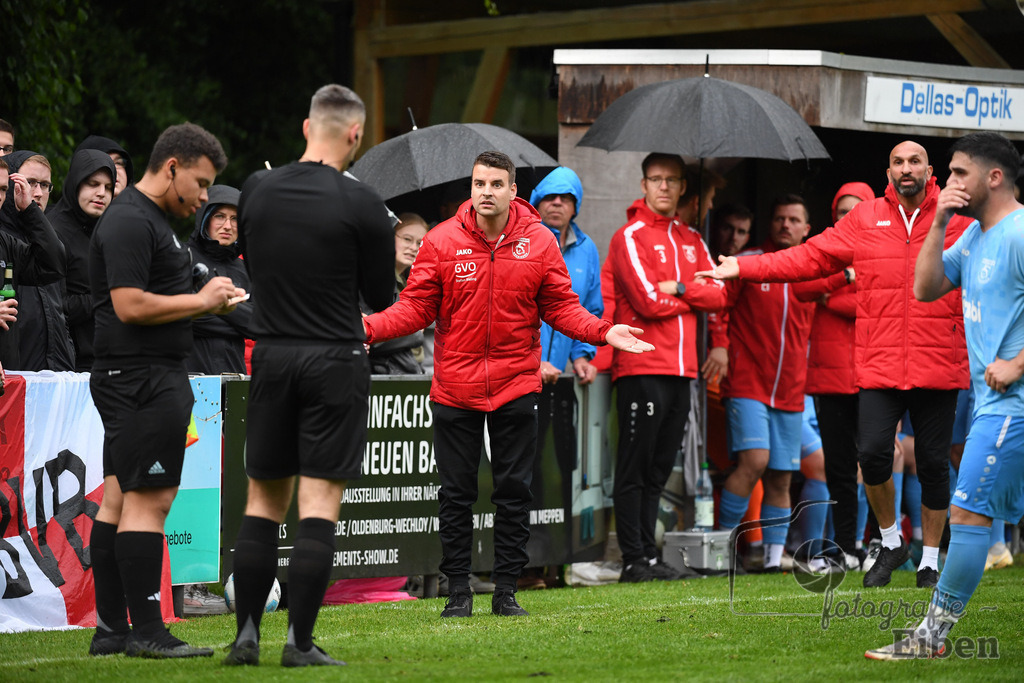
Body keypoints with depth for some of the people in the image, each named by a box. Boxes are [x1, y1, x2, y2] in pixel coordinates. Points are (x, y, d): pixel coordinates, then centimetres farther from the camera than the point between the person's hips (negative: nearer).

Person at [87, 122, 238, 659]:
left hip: (135, 379, 11)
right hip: (143, 380, -11)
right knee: (149, 499, -10)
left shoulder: (152, 219, 20)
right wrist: (201, 301, -13)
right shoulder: (130, 221, -14)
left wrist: (206, 299, 12)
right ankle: (145, 630, -9)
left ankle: (110, 629, 11)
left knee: (119, 499, 10)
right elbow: (130, 306, -21)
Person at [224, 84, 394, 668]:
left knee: (263, 502, 11)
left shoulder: (257, 190, 2)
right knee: (320, 505, -3)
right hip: (336, 359, -4)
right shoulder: (361, 204, -11)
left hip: (271, 355, 4)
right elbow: (383, 296, -2)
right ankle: (300, 641, -6)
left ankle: (247, 633, 7)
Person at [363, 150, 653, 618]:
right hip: (456, 383, -1)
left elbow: (561, 307, 4)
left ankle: (506, 590, 12)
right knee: (456, 492, 3)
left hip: (515, 384, 1)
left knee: (514, 491, 4)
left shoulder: (540, 242, 0)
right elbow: (416, 306, -2)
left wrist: (603, 332, -11)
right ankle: (458, 591, 11)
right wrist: (370, 328, -17)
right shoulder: (441, 241, -3)